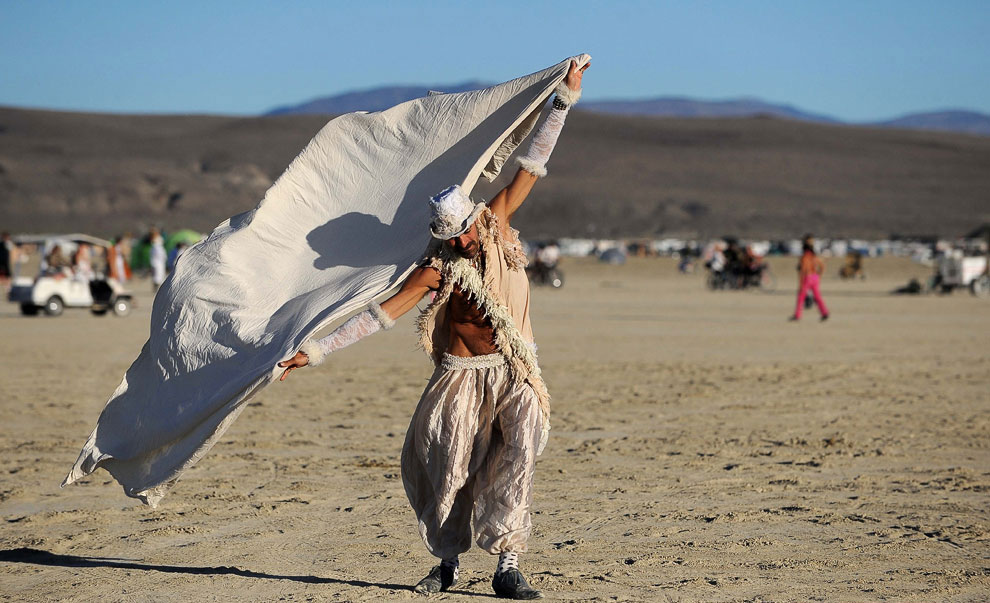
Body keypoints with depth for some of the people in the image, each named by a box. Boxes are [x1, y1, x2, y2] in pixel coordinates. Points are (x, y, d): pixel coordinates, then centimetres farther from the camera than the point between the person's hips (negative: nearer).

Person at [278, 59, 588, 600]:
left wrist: (564, 98, 1)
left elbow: (532, 164, 2)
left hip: (515, 371, 2)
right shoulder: (437, 270, -10)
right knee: (449, 469, 0)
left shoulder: (496, 225, -2)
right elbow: (379, 314, -12)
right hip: (463, 374, -1)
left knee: (516, 455, -16)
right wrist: (315, 351, -17)